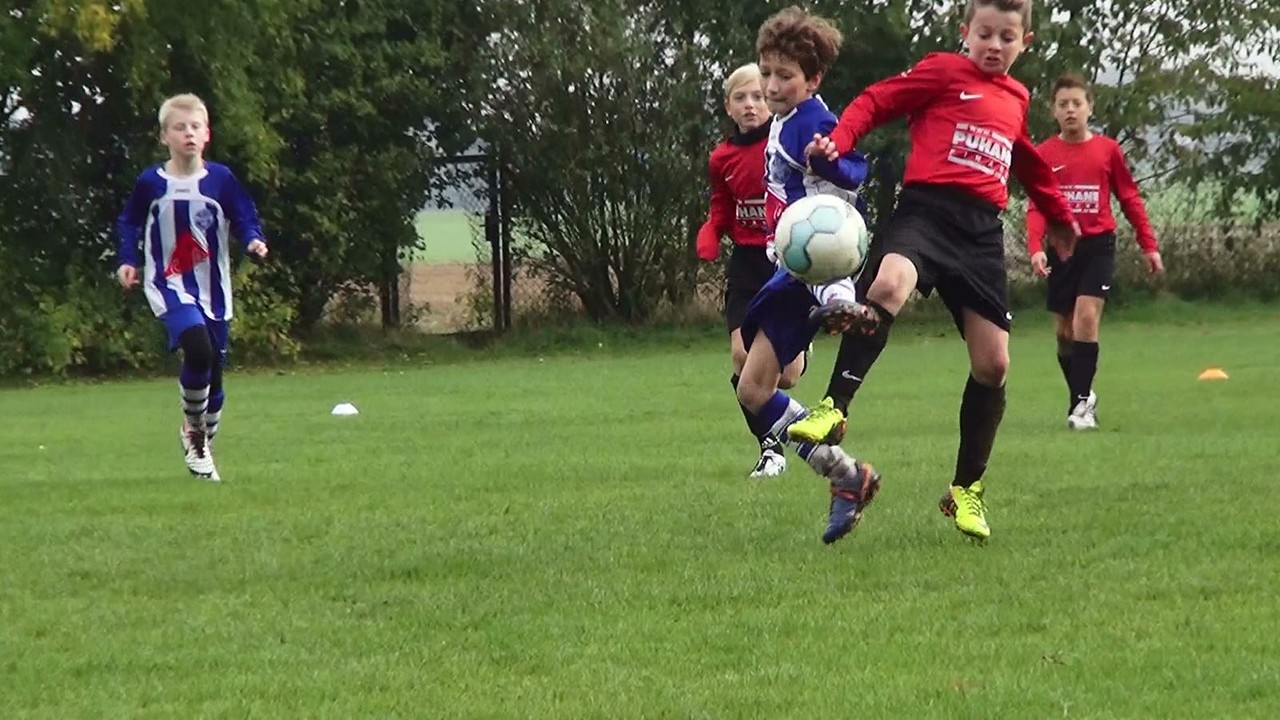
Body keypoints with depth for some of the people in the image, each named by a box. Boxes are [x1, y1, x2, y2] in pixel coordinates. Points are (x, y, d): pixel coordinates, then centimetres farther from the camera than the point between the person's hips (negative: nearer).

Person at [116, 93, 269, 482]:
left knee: (214, 371, 8)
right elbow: (129, 224, 9)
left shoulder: (221, 179, -2)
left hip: (213, 289, 3)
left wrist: (253, 240, -16)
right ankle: (192, 429, -5)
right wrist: (127, 261, -3)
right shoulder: (150, 183, -4)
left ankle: (203, 448, 29)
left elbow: (244, 217, 4)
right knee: (198, 347, -28)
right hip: (169, 286, -3)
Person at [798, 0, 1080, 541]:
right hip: (927, 207, -5)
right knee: (887, 287, -38)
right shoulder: (943, 71, 6)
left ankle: (966, 491, 15)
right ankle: (833, 408, -32)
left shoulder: (1016, 100, 23)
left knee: (993, 362, 1)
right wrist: (840, 139, -17)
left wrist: (1058, 213, 52)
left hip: (983, 231, 5)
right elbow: (876, 102, 2)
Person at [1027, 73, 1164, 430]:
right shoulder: (1044, 154, -1)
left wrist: (1149, 245, 6)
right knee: (1064, 329, 8)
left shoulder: (1108, 150, 0)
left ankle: (1081, 402, -13)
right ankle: (1082, 396, 28)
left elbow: (1130, 199, 7)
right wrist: (1036, 248, -19)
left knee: (1086, 318, -17)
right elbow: (1036, 206, -5)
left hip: (1098, 245, -2)